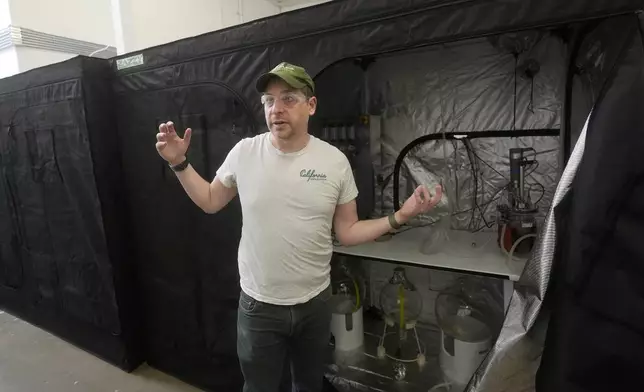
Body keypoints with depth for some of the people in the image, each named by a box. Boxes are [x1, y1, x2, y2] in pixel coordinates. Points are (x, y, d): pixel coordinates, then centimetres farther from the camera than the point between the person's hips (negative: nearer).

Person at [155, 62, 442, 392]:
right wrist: (179, 163, -3)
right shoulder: (244, 153, -10)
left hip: (315, 302, 1)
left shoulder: (335, 161, -10)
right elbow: (210, 202, 6)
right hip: (259, 305, 0)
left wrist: (399, 217, -14)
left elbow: (347, 232, -4)